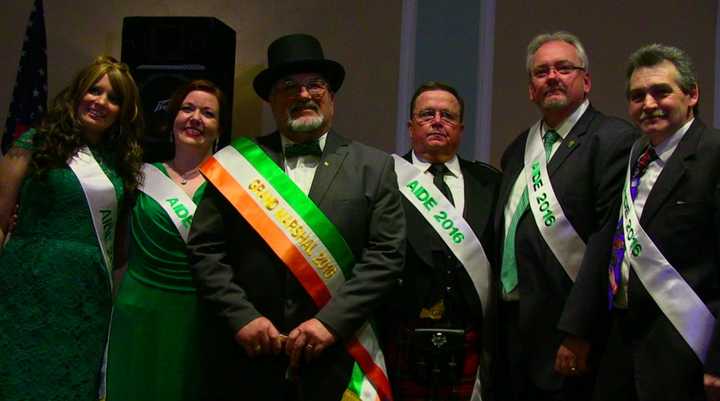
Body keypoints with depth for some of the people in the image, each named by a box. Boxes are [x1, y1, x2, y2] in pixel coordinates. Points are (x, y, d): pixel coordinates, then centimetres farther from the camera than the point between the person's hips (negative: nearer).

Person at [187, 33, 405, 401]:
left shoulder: (374, 167, 3)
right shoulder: (236, 164, 4)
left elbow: (386, 255, -4)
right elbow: (204, 250, 1)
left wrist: (330, 321, -13)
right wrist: (242, 318, -10)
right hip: (246, 358, 1)